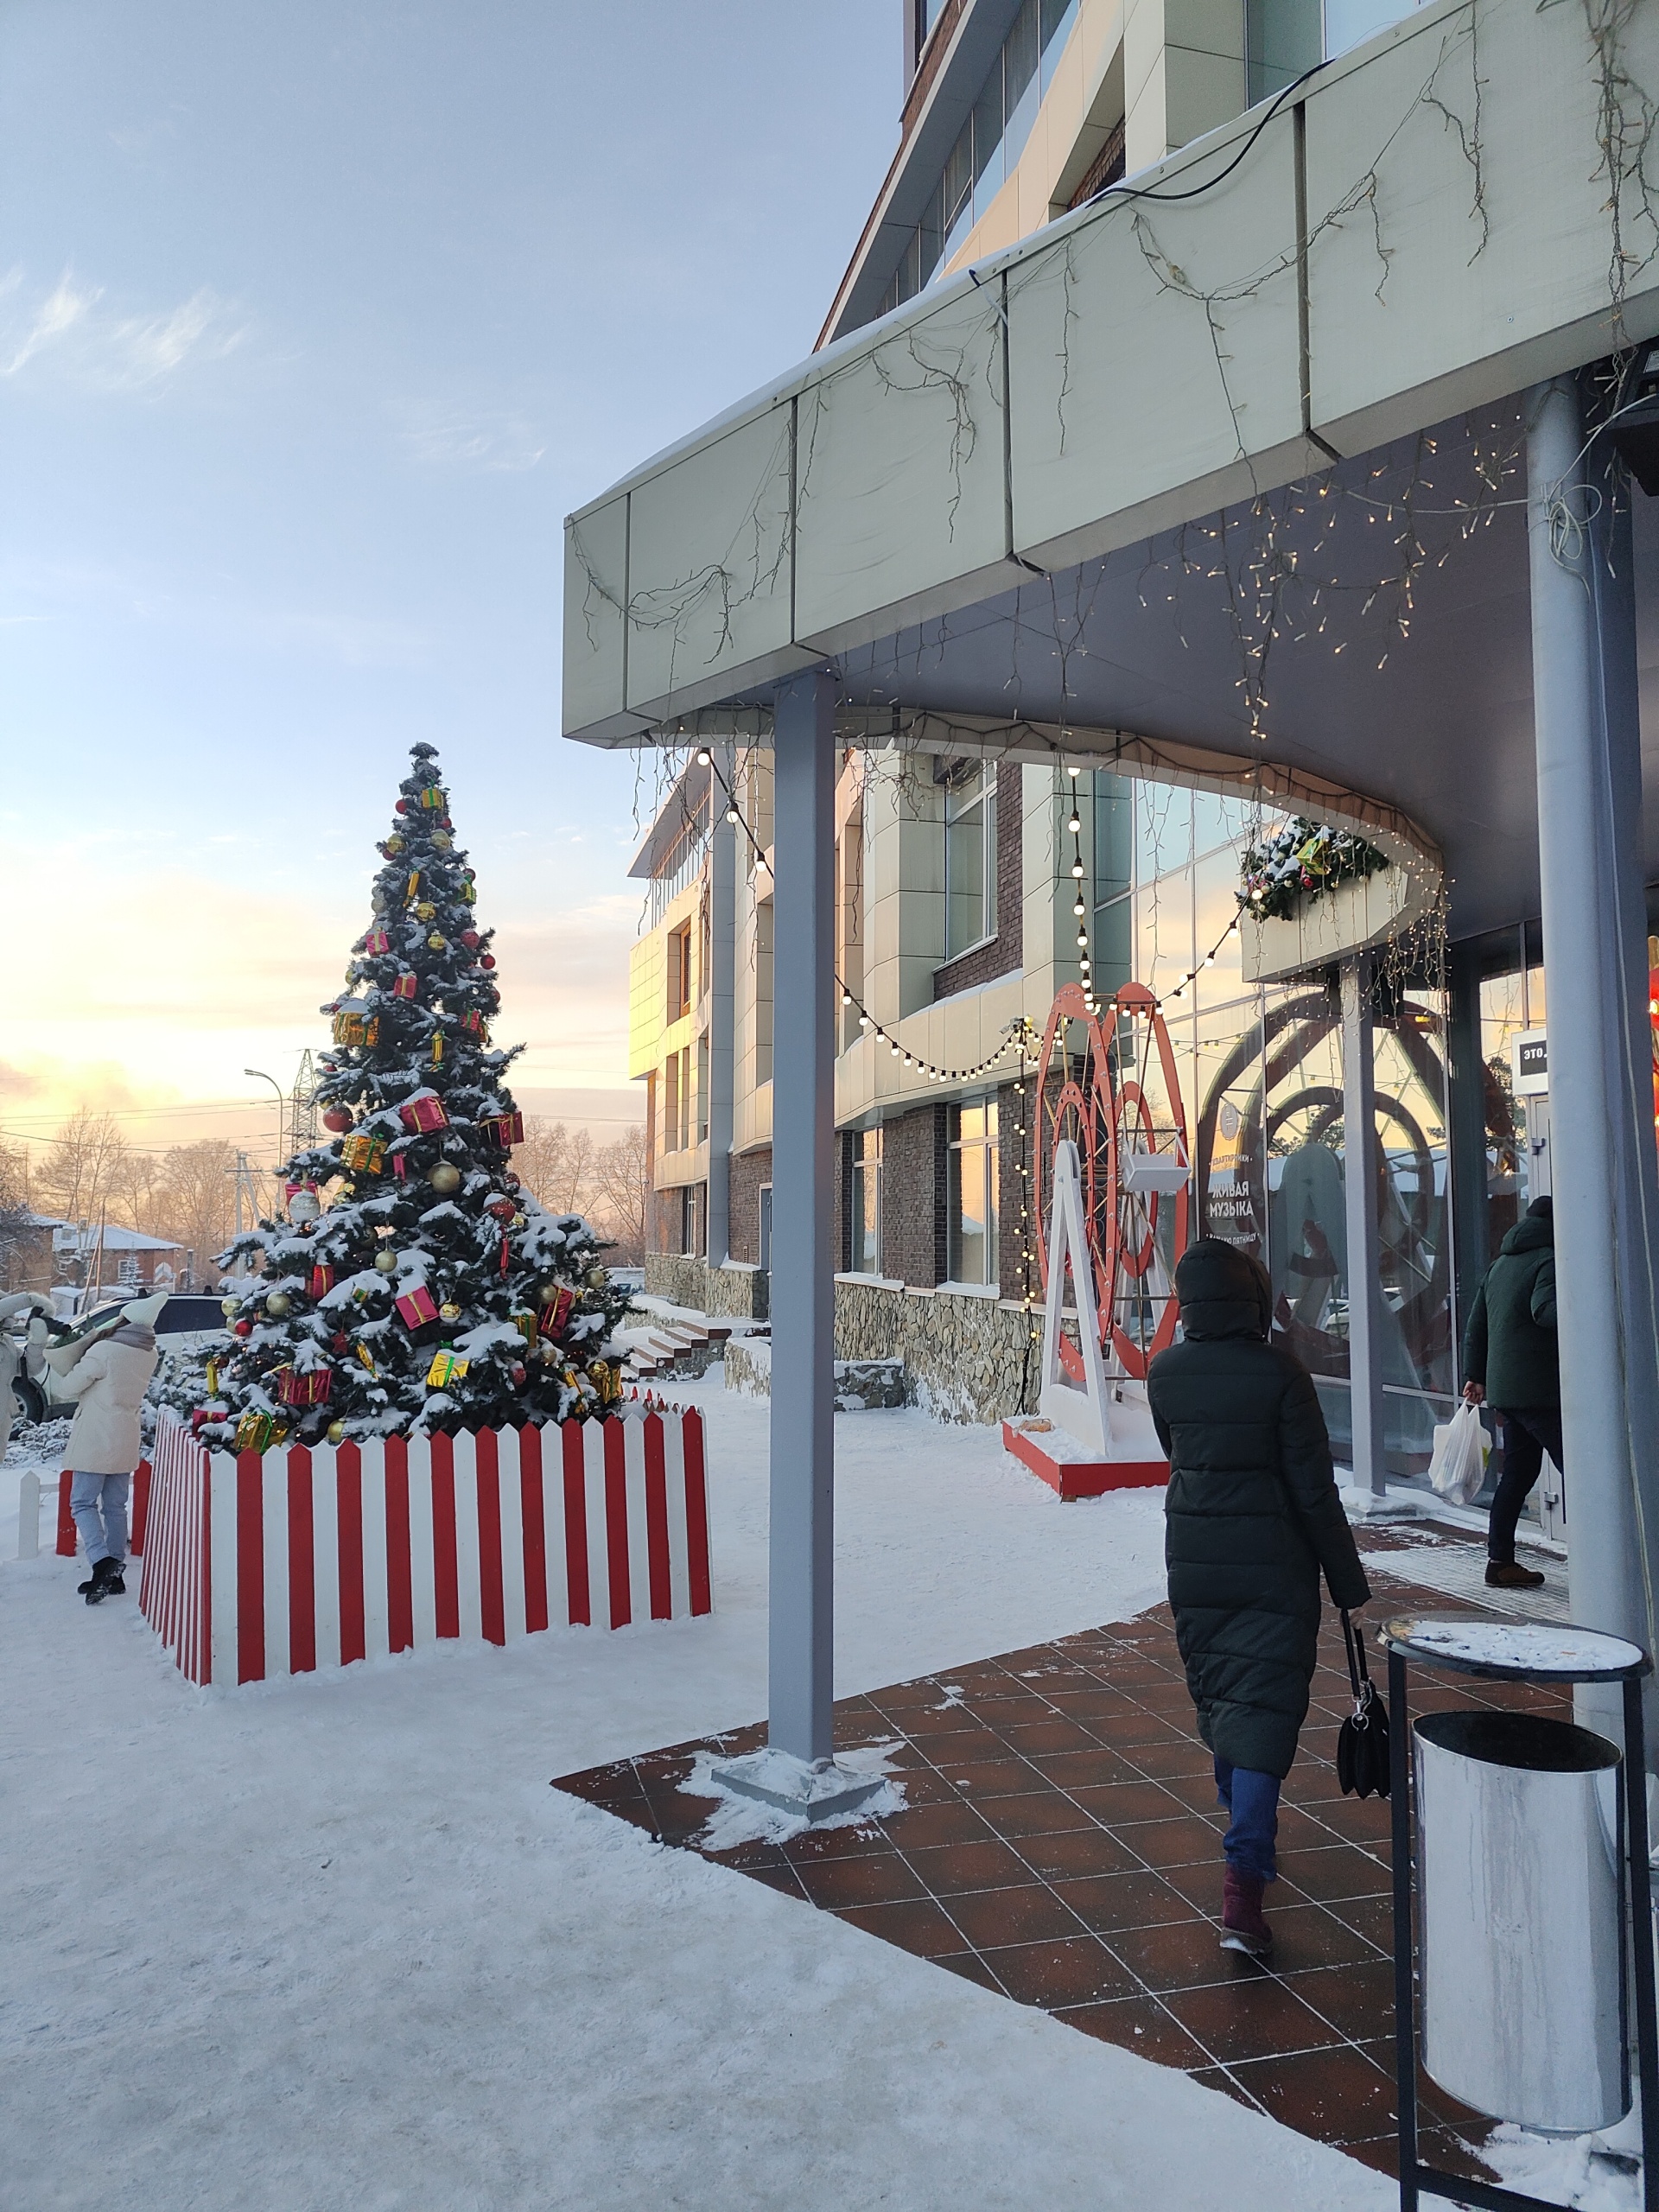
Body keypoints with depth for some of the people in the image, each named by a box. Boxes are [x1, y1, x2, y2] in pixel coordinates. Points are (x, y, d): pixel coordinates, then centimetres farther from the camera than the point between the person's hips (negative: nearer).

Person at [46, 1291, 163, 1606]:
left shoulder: (104, 1350, -17)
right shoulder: (149, 1356, 4)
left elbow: (70, 1385, -10)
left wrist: (56, 1387, 13)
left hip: (96, 1438, -7)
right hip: (126, 1440, 7)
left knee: (82, 1503, 0)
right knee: (115, 1507, 12)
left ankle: (102, 1563, -17)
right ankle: (114, 1574, 15)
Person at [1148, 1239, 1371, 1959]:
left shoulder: (1164, 1373, -4)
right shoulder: (1278, 1373, -17)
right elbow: (1314, 1491, -13)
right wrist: (1348, 1582, -4)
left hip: (1192, 1561, 5)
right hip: (1272, 1566, -4)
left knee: (1216, 1691, 21)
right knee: (1262, 1705, -1)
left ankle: (1246, 1823, 44)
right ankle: (1242, 1884, -8)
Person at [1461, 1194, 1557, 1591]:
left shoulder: (1500, 1262, 19)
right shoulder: (1550, 1259, -7)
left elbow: (1476, 1325, 22)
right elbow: (1546, 1309, -26)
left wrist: (1475, 1375, 26)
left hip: (1504, 1389, 8)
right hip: (1539, 1390, -8)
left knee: (1517, 1473, 13)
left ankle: (1500, 1560, 14)